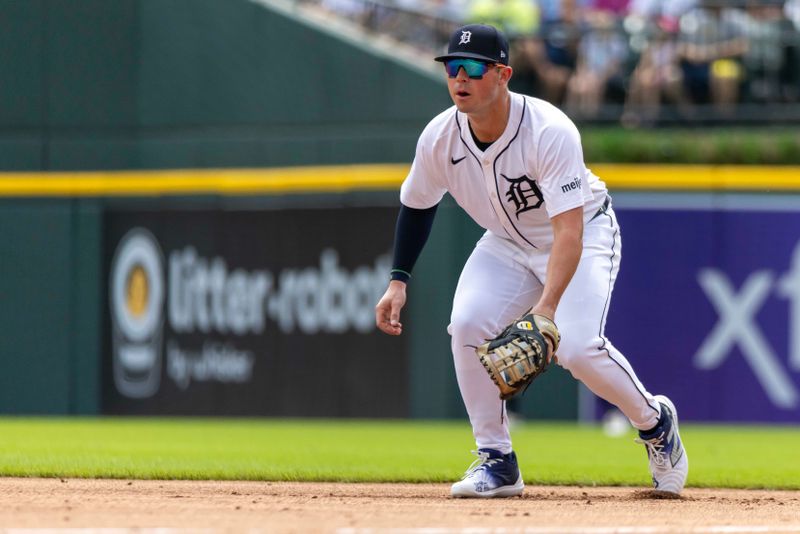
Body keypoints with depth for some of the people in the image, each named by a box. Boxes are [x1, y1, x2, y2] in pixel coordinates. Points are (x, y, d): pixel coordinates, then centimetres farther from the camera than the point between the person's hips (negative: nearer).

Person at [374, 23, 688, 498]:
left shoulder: (550, 132, -34)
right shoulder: (440, 138, -18)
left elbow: (568, 230, -40)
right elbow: (418, 205, 4)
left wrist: (547, 306, -52)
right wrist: (398, 281, -4)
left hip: (584, 232, -5)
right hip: (509, 242, 5)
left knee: (576, 346, -24)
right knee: (468, 325, -20)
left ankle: (655, 421, 7)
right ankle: (497, 461, -6)